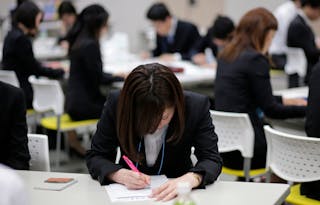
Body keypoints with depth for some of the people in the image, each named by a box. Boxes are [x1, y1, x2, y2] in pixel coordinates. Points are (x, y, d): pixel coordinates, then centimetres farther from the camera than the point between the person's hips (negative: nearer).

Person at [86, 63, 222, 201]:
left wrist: (189, 180, -34)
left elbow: (212, 159, -13)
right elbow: (95, 156, -7)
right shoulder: (116, 104, -16)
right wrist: (121, 175, -28)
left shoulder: (197, 106, -16)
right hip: (129, 191, -1)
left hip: (175, 194, 1)